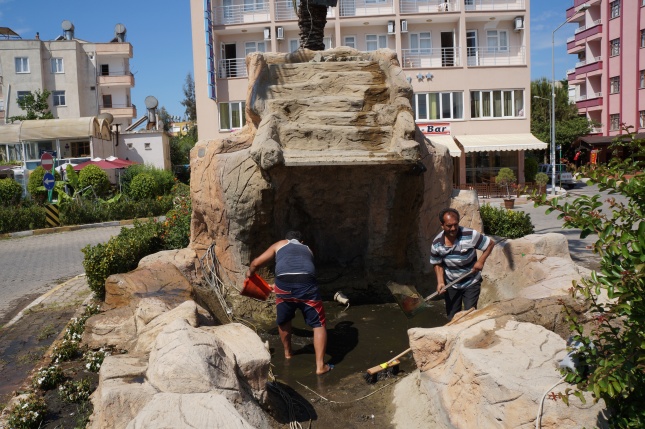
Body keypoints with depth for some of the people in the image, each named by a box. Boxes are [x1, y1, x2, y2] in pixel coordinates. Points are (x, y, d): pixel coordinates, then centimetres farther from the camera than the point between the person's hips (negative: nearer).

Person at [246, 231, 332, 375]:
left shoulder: (279, 245, 29)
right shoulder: (307, 249, 35)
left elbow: (256, 262, 26)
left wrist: (249, 273, 49)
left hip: (284, 285, 0)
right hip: (306, 285, 0)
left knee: (284, 321, 27)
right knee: (318, 324, 12)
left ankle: (288, 352, 45)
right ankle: (320, 365, 7)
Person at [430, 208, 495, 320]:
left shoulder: (470, 235, -23)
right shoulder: (437, 244, -15)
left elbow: (490, 243, -10)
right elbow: (438, 264, 0)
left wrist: (481, 260, -20)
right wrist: (440, 282, -12)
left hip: (471, 283, -2)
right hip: (451, 285, 3)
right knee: (452, 318, 12)